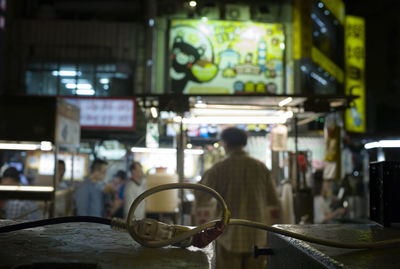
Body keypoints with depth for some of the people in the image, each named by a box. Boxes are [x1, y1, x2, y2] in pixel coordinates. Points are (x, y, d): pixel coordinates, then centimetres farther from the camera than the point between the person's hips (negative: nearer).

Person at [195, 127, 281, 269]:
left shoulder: (219, 168, -7)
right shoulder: (261, 167, 1)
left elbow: (199, 199, -5)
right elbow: (274, 202, 5)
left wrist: (204, 176, 12)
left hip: (229, 237, -2)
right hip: (257, 237, 2)